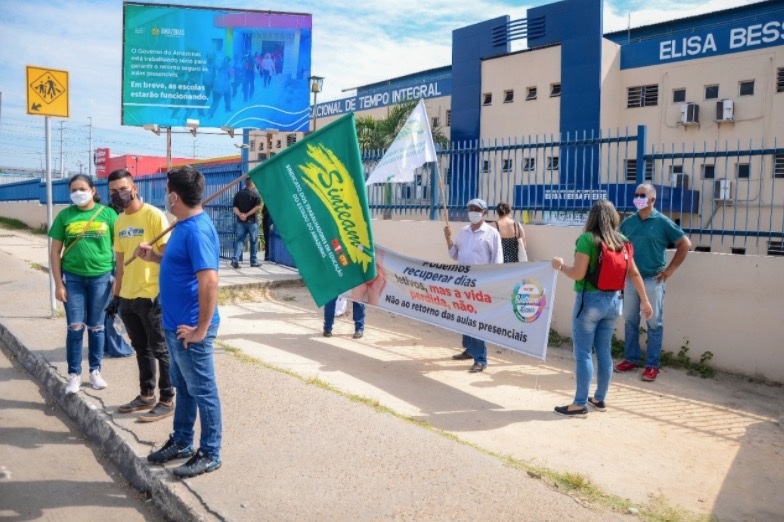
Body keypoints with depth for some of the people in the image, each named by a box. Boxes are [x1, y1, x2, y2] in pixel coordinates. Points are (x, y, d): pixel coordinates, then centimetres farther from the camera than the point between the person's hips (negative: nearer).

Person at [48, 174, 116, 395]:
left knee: (97, 327, 9)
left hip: (101, 277, 0)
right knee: (75, 327, 3)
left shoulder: (108, 214, -1)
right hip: (73, 278, 1)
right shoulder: (65, 215, 1)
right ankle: (74, 374, 16)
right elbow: (55, 252, 3)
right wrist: (58, 284, -2)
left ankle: (95, 371, 23)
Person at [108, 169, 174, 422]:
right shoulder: (119, 222, 11)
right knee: (141, 349, 17)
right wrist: (116, 294, 17)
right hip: (128, 297, 7)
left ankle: (167, 401, 12)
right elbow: (121, 261, 17)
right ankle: (146, 396, 29)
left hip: (151, 295, -7)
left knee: (160, 350, 3)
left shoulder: (153, 215, -11)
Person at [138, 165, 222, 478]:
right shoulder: (184, 225, 9)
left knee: (202, 392, 4)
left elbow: (209, 280, -30)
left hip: (190, 329, -10)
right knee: (183, 387, 22)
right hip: (175, 325, 10)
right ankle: (181, 442, 38)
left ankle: (210, 455, 18)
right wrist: (154, 257, 10)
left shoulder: (197, 230, -23)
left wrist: (201, 329, -26)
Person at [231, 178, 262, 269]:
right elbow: (257, 207, -14)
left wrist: (240, 214, -10)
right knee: (254, 241, 9)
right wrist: (247, 215, -13)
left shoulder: (238, 194, 9)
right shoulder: (255, 194, -4)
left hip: (240, 221, 3)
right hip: (252, 221, -3)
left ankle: (235, 260, -12)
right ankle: (253, 261, 14)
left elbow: (235, 207, 2)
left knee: (239, 240, 3)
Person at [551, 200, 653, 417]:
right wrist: (644, 300, 16)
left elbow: (578, 274, -16)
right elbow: (634, 273, 8)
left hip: (590, 300, -6)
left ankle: (580, 404, 5)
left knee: (583, 352, 0)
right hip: (613, 300, 6)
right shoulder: (621, 241, 5)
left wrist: (560, 265, 2)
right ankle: (600, 398, 26)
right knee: (604, 351, 15)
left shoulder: (587, 239, -12)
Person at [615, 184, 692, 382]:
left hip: (653, 280, -4)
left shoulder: (663, 222, -6)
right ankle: (631, 358, 24)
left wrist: (670, 269, -5)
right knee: (630, 321, 11)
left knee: (654, 323, 2)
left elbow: (685, 244, -3)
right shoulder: (628, 222, 6)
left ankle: (652, 365, 11)